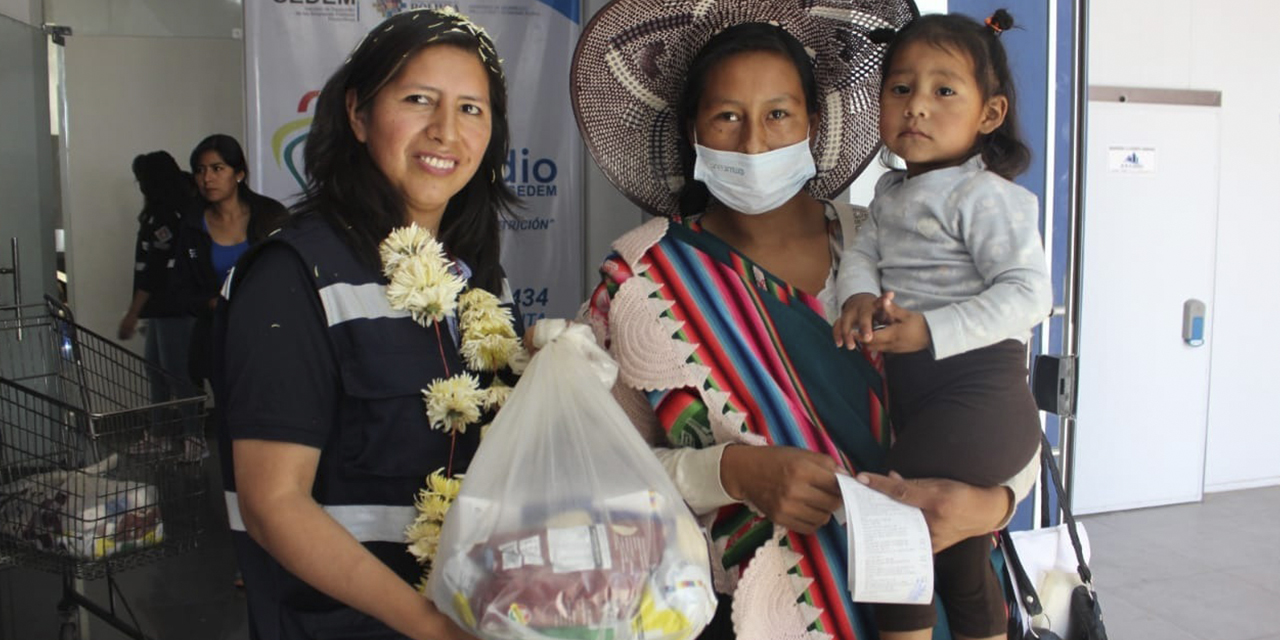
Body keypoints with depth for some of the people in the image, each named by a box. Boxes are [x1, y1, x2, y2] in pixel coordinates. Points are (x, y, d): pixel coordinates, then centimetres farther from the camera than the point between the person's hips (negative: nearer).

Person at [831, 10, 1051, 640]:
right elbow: (862, 249, 7)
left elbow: (1028, 293, -19)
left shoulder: (985, 196, -13)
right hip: (912, 389, 9)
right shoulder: (891, 191, 12)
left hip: (978, 387, -9)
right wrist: (859, 295, -16)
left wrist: (933, 330, -27)